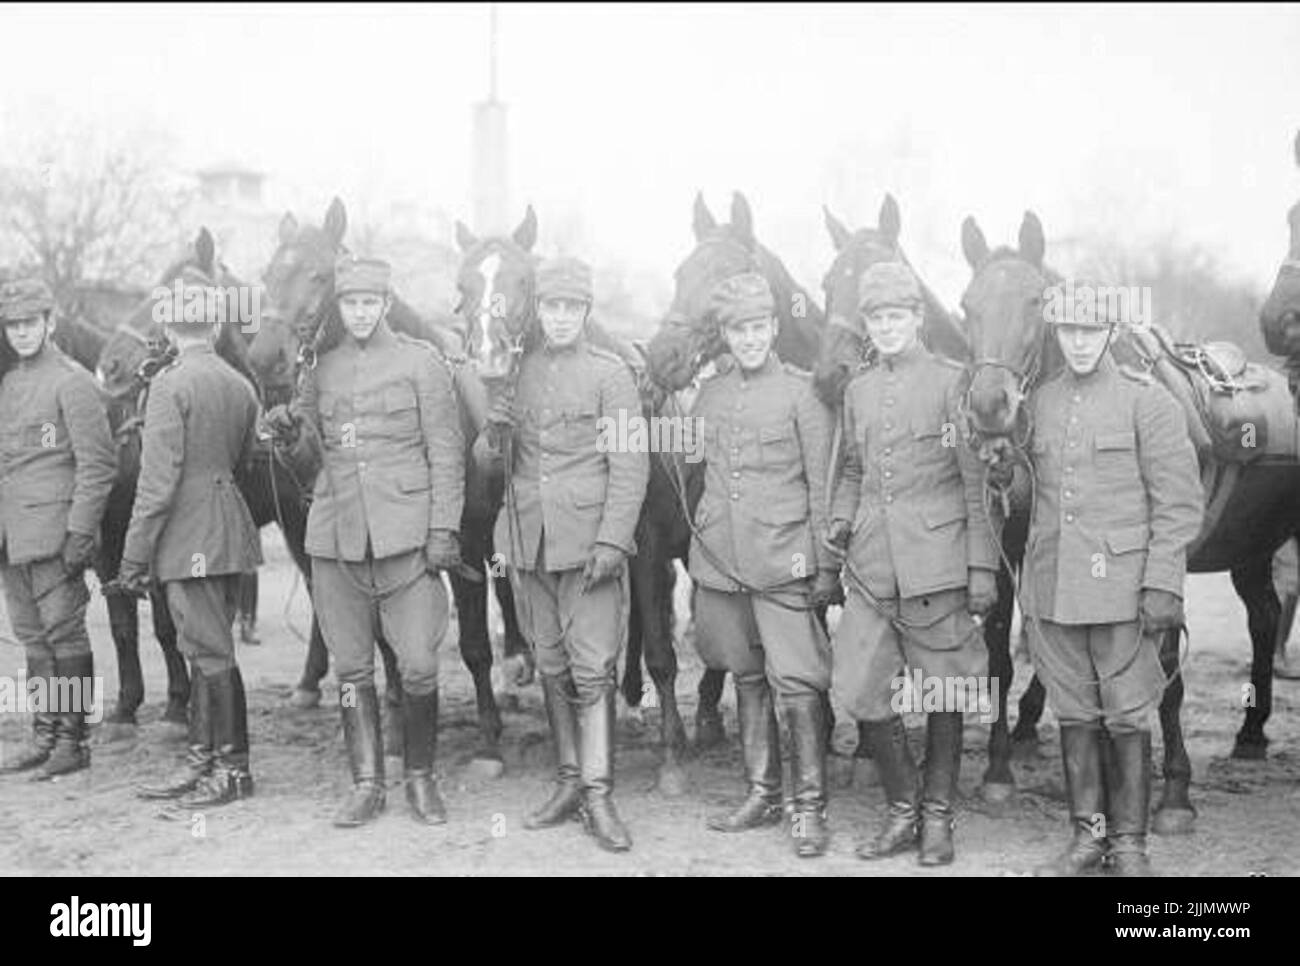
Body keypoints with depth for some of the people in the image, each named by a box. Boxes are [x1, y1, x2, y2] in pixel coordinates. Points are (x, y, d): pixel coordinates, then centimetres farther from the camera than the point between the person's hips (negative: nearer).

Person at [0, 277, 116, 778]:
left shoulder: (72, 382, -8)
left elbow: (99, 464, -12)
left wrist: (80, 532, -17)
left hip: (52, 533, -7)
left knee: (64, 635, -2)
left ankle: (73, 740, 4)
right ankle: (44, 735, 17)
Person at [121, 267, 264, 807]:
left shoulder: (170, 386, -14)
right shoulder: (241, 386, 7)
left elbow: (158, 480, -17)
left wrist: (135, 554, -12)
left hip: (189, 537, -8)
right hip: (228, 532, 8)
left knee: (211, 652, -1)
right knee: (205, 650, 14)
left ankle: (235, 767, 6)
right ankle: (202, 760, 21)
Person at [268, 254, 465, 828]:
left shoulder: (420, 362, 3)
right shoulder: (323, 371, 13)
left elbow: (446, 452, 0)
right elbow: (313, 458, 18)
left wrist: (444, 528, -9)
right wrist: (290, 434, -4)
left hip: (405, 535, -3)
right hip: (336, 537, 3)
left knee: (418, 666, -5)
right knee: (351, 671, 6)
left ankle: (420, 778, 13)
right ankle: (366, 784, 17)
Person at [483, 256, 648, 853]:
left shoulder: (609, 373, -1)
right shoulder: (515, 371, 11)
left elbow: (630, 466, -6)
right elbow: (487, 462, 15)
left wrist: (613, 540, -14)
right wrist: (494, 436, -8)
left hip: (589, 542, -4)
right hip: (528, 543, 4)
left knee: (593, 670, -6)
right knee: (552, 668, 11)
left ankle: (598, 796, -3)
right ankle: (568, 782, 21)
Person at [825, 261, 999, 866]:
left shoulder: (951, 383, -3)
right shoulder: (858, 392, 12)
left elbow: (977, 484, -4)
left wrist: (981, 567, -8)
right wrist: (841, 519, 4)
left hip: (935, 561, -4)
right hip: (871, 567, 4)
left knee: (943, 695, 6)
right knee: (861, 693, 1)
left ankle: (938, 816, 20)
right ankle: (902, 810, 18)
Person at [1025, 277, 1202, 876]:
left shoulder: (1145, 400, -3)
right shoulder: (1040, 402, 9)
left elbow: (1179, 502, -5)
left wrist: (1162, 584, -12)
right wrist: (1029, 577, 13)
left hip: (1120, 586, -4)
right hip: (1052, 589, 4)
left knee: (1126, 715, 2)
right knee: (1074, 714, 10)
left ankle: (1128, 843, 13)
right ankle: (1087, 834, 21)